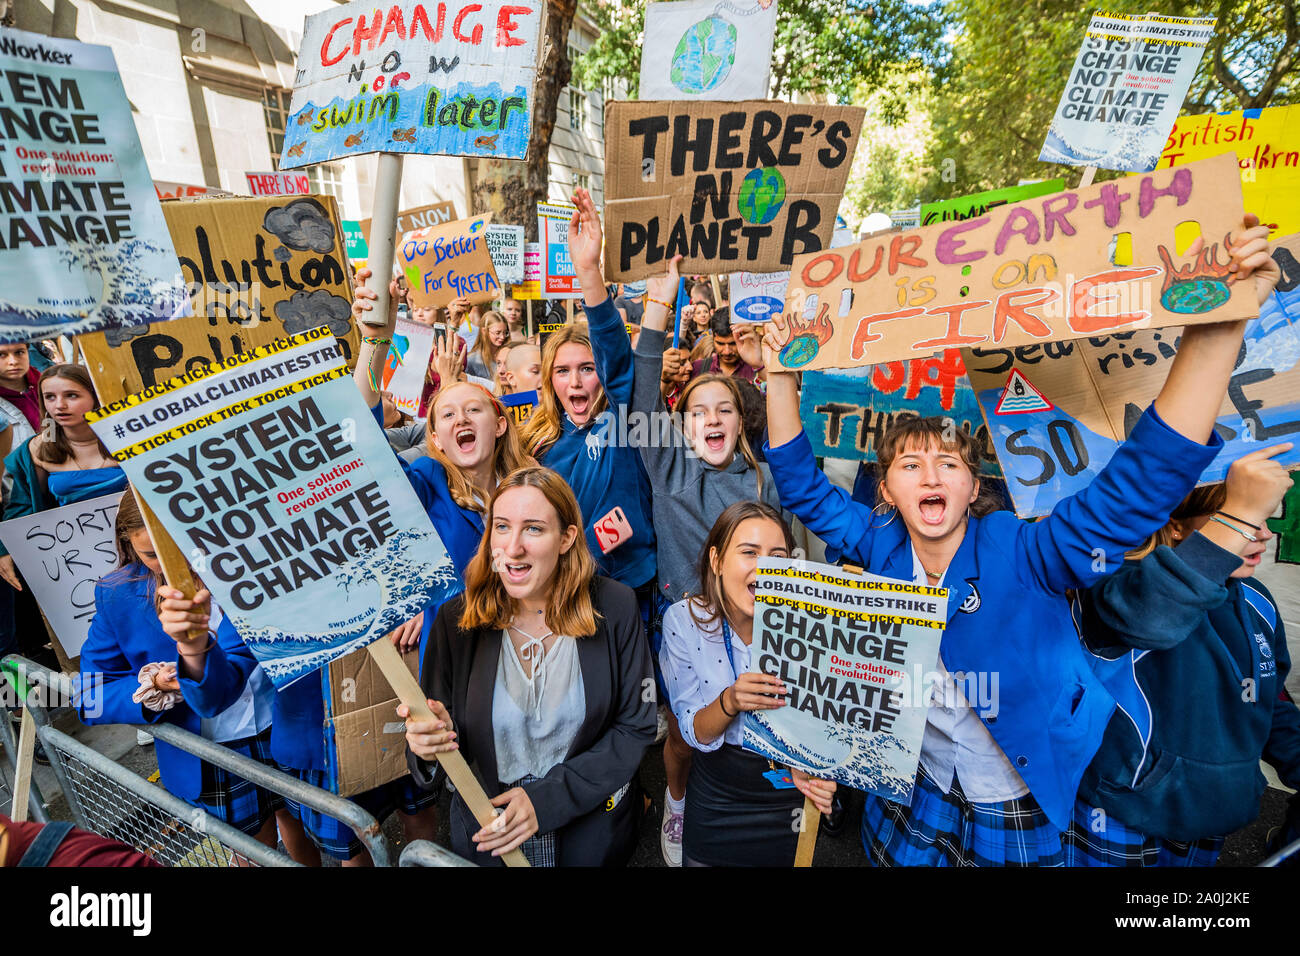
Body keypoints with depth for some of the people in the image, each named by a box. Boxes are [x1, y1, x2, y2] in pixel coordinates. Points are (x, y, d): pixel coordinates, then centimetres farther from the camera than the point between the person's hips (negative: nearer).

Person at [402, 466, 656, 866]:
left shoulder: (614, 608, -17)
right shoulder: (457, 619, -14)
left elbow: (635, 727, -12)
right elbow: (445, 736, -6)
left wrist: (547, 800, -20)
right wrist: (430, 743, -30)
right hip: (487, 832, 1)